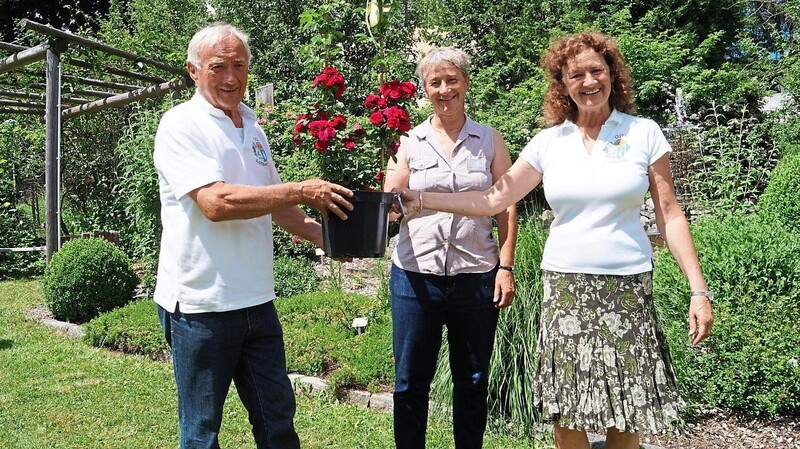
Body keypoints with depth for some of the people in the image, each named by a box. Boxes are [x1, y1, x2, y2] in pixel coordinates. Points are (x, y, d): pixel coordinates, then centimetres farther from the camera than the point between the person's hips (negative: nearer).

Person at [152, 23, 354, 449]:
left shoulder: (253, 128, 12)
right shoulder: (180, 124, -10)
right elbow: (215, 202, -24)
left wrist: (323, 235, 5)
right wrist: (302, 191, -21)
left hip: (256, 300, 7)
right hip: (200, 304, -6)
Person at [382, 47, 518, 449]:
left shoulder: (490, 140, 6)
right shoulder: (410, 141, 5)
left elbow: (506, 207, 5)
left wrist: (505, 267, -3)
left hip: (477, 276, 0)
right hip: (416, 275, 0)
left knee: (472, 380, 12)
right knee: (410, 381, 7)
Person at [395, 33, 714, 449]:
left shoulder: (644, 133, 2)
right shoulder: (548, 141, 6)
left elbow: (669, 214, 2)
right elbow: (492, 200, 5)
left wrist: (698, 289, -3)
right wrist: (420, 198, -3)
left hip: (627, 286, -1)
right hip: (564, 286, 1)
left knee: (626, 411, 2)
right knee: (565, 412, 3)